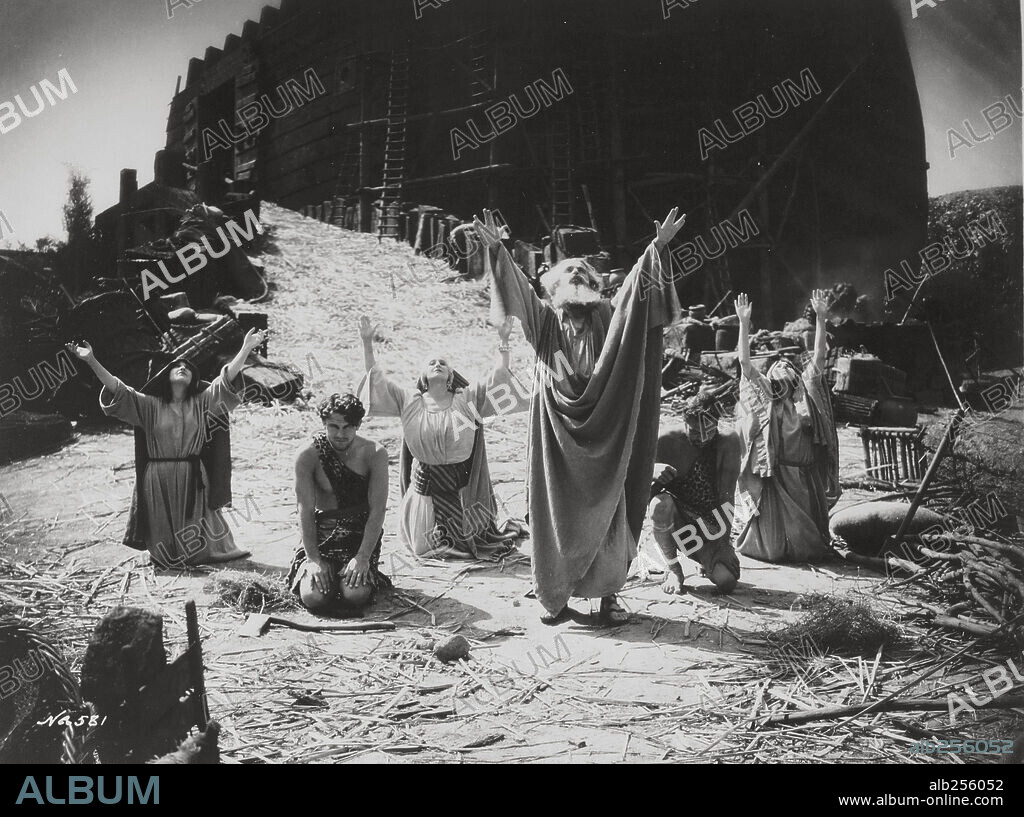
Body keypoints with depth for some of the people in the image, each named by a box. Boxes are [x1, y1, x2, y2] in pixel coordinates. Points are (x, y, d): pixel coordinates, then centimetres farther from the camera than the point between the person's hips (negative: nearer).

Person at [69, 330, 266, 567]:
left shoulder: (201, 402, 7)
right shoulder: (150, 405, 4)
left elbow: (227, 379, -2)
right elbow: (117, 390, -4)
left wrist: (246, 348, -12)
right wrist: (91, 361, -15)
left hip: (192, 478, 1)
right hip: (159, 480, -1)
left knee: (196, 526, 4)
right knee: (164, 528, 4)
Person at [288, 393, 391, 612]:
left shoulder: (375, 454, -12)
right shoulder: (308, 456, -12)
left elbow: (377, 511, -12)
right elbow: (306, 511, -11)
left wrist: (363, 558, -20)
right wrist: (314, 559, -18)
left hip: (362, 534, 0)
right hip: (321, 534, 1)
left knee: (355, 595, -23)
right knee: (314, 598, -19)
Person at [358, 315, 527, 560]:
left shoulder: (466, 398, -2)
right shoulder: (410, 401, 0)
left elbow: (498, 377, -7)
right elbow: (376, 379, -2)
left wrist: (504, 342, -16)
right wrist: (367, 343, -11)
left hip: (461, 485, -1)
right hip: (426, 485, 1)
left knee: (472, 541, 11)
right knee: (424, 547, 12)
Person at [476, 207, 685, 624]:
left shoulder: (605, 317, 10)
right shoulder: (545, 320, 8)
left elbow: (635, 291, -1)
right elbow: (518, 289, -5)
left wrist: (657, 248, -14)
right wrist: (496, 249, -19)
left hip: (601, 433, 1)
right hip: (556, 432, 0)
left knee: (604, 509, 1)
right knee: (555, 511, 1)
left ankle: (608, 593, 9)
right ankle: (554, 594, 10)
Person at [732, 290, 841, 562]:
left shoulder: (804, 395, 11)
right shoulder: (762, 395, 9)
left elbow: (818, 358, 3)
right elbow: (744, 362, 0)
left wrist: (821, 318, -5)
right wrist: (744, 322, -7)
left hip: (801, 477, 1)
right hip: (769, 476, -1)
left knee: (803, 535, 2)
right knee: (769, 544, -4)